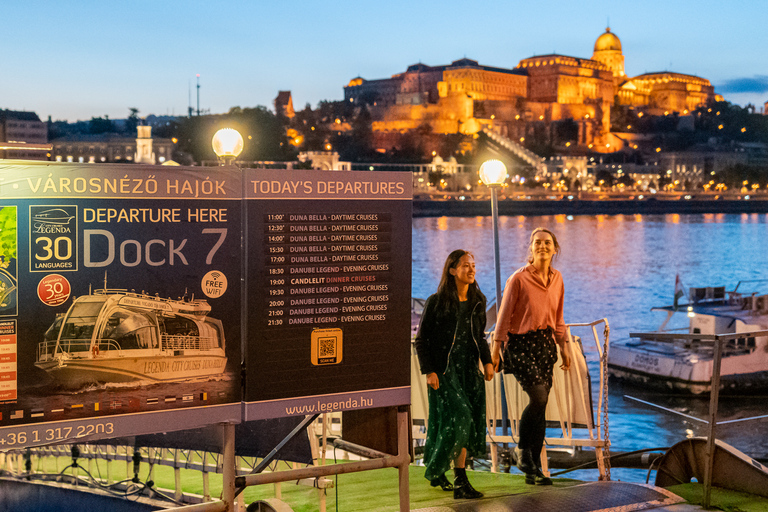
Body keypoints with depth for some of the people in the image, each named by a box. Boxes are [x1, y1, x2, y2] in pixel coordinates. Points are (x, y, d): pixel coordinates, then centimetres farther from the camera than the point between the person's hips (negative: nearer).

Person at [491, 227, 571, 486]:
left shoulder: (557, 279, 7)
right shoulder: (518, 278, -11)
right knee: (538, 397, -19)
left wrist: (563, 348, 17)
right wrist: (496, 349, -10)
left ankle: (533, 469, 14)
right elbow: (504, 316, -8)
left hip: (545, 343, 6)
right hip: (521, 343, -6)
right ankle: (522, 449, 5)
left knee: (540, 405, 6)